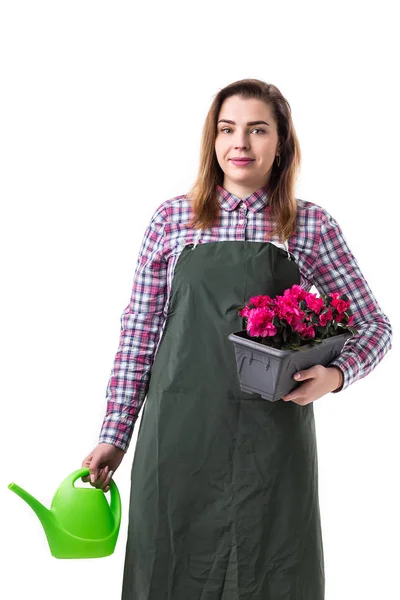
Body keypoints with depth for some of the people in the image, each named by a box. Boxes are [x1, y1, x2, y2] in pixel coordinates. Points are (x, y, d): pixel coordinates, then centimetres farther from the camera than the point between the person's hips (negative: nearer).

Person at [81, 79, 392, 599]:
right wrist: (114, 434, 4)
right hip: (179, 432, 1)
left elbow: (375, 326, 6)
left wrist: (336, 373, -14)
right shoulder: (171, 219, 4)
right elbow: (139, 330, 6)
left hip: (273, 436, 0)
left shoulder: (313, 225, 2)